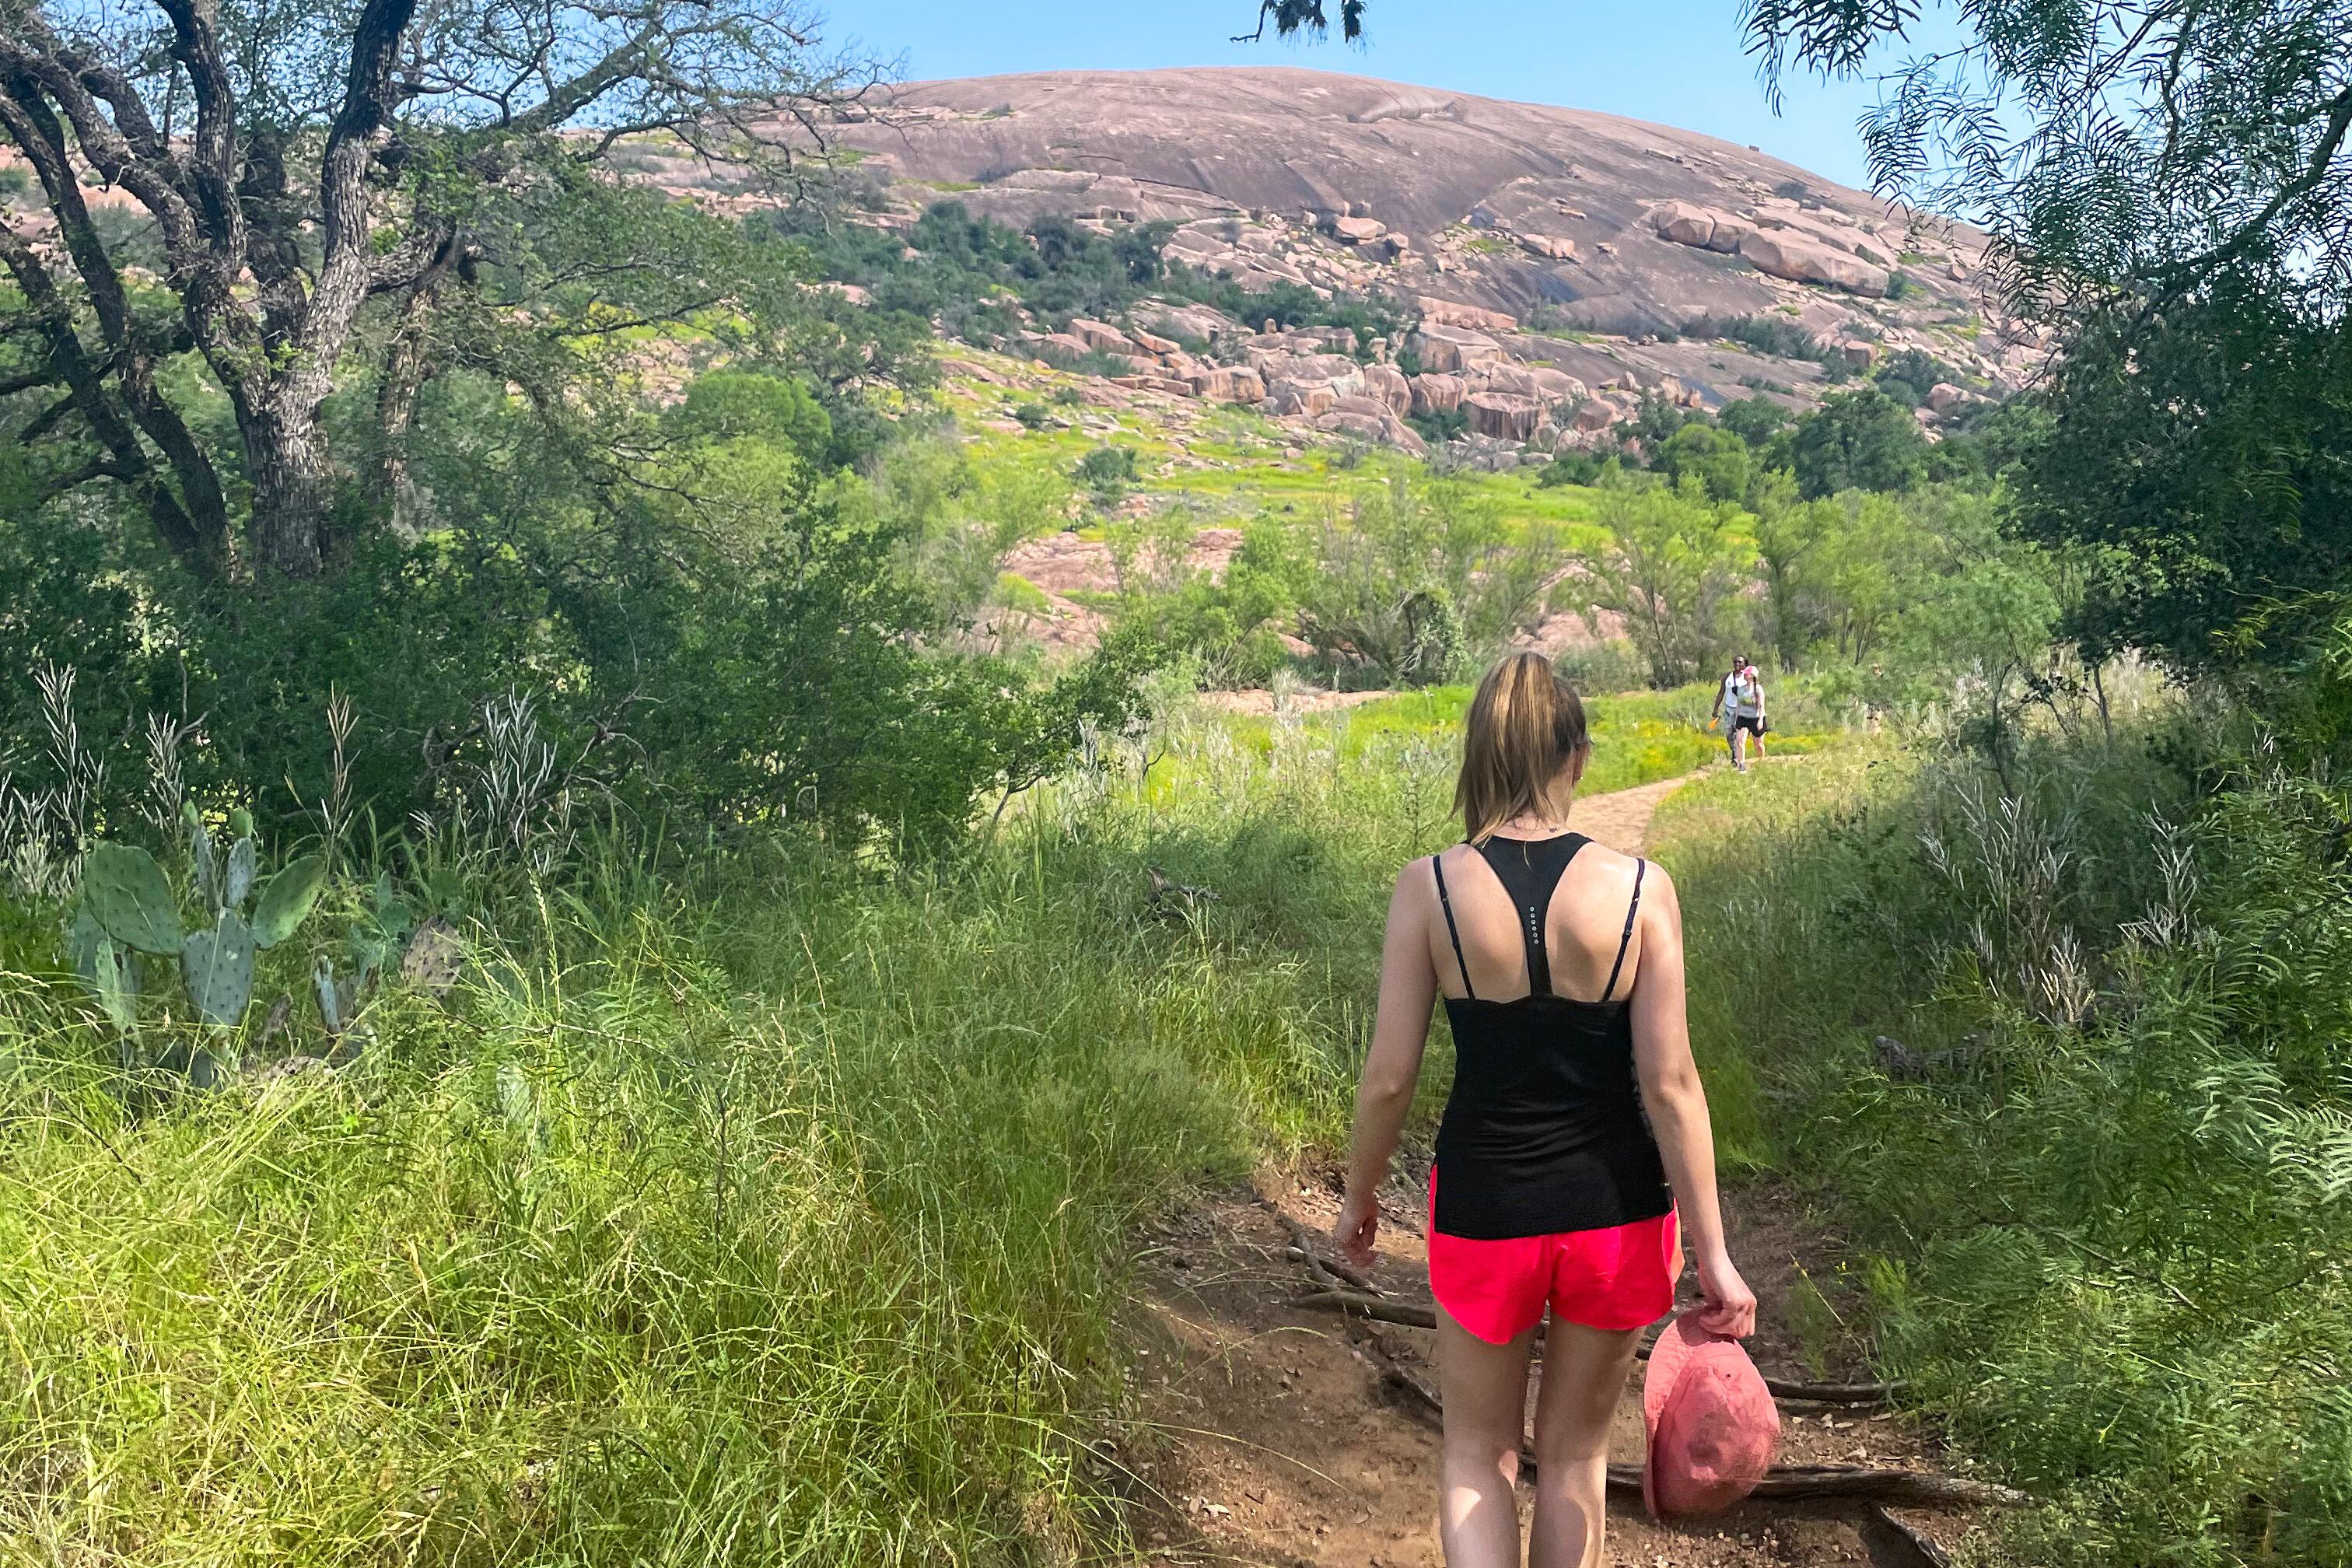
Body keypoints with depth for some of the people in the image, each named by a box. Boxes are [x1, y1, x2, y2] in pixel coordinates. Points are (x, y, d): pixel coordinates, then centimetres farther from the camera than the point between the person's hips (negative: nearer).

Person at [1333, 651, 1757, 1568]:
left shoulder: (1429, 888, -13)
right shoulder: (1640, 889, -11)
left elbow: (1390, 1076, -9)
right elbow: (1669, 1084, -12)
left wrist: (1359, 1198, 8)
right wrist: (1713, 1251, -4)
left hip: (1483, 1207, -1)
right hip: (1614, 1209, 1)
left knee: (1477, 1455, 20)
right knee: (1575, 1453, 22)